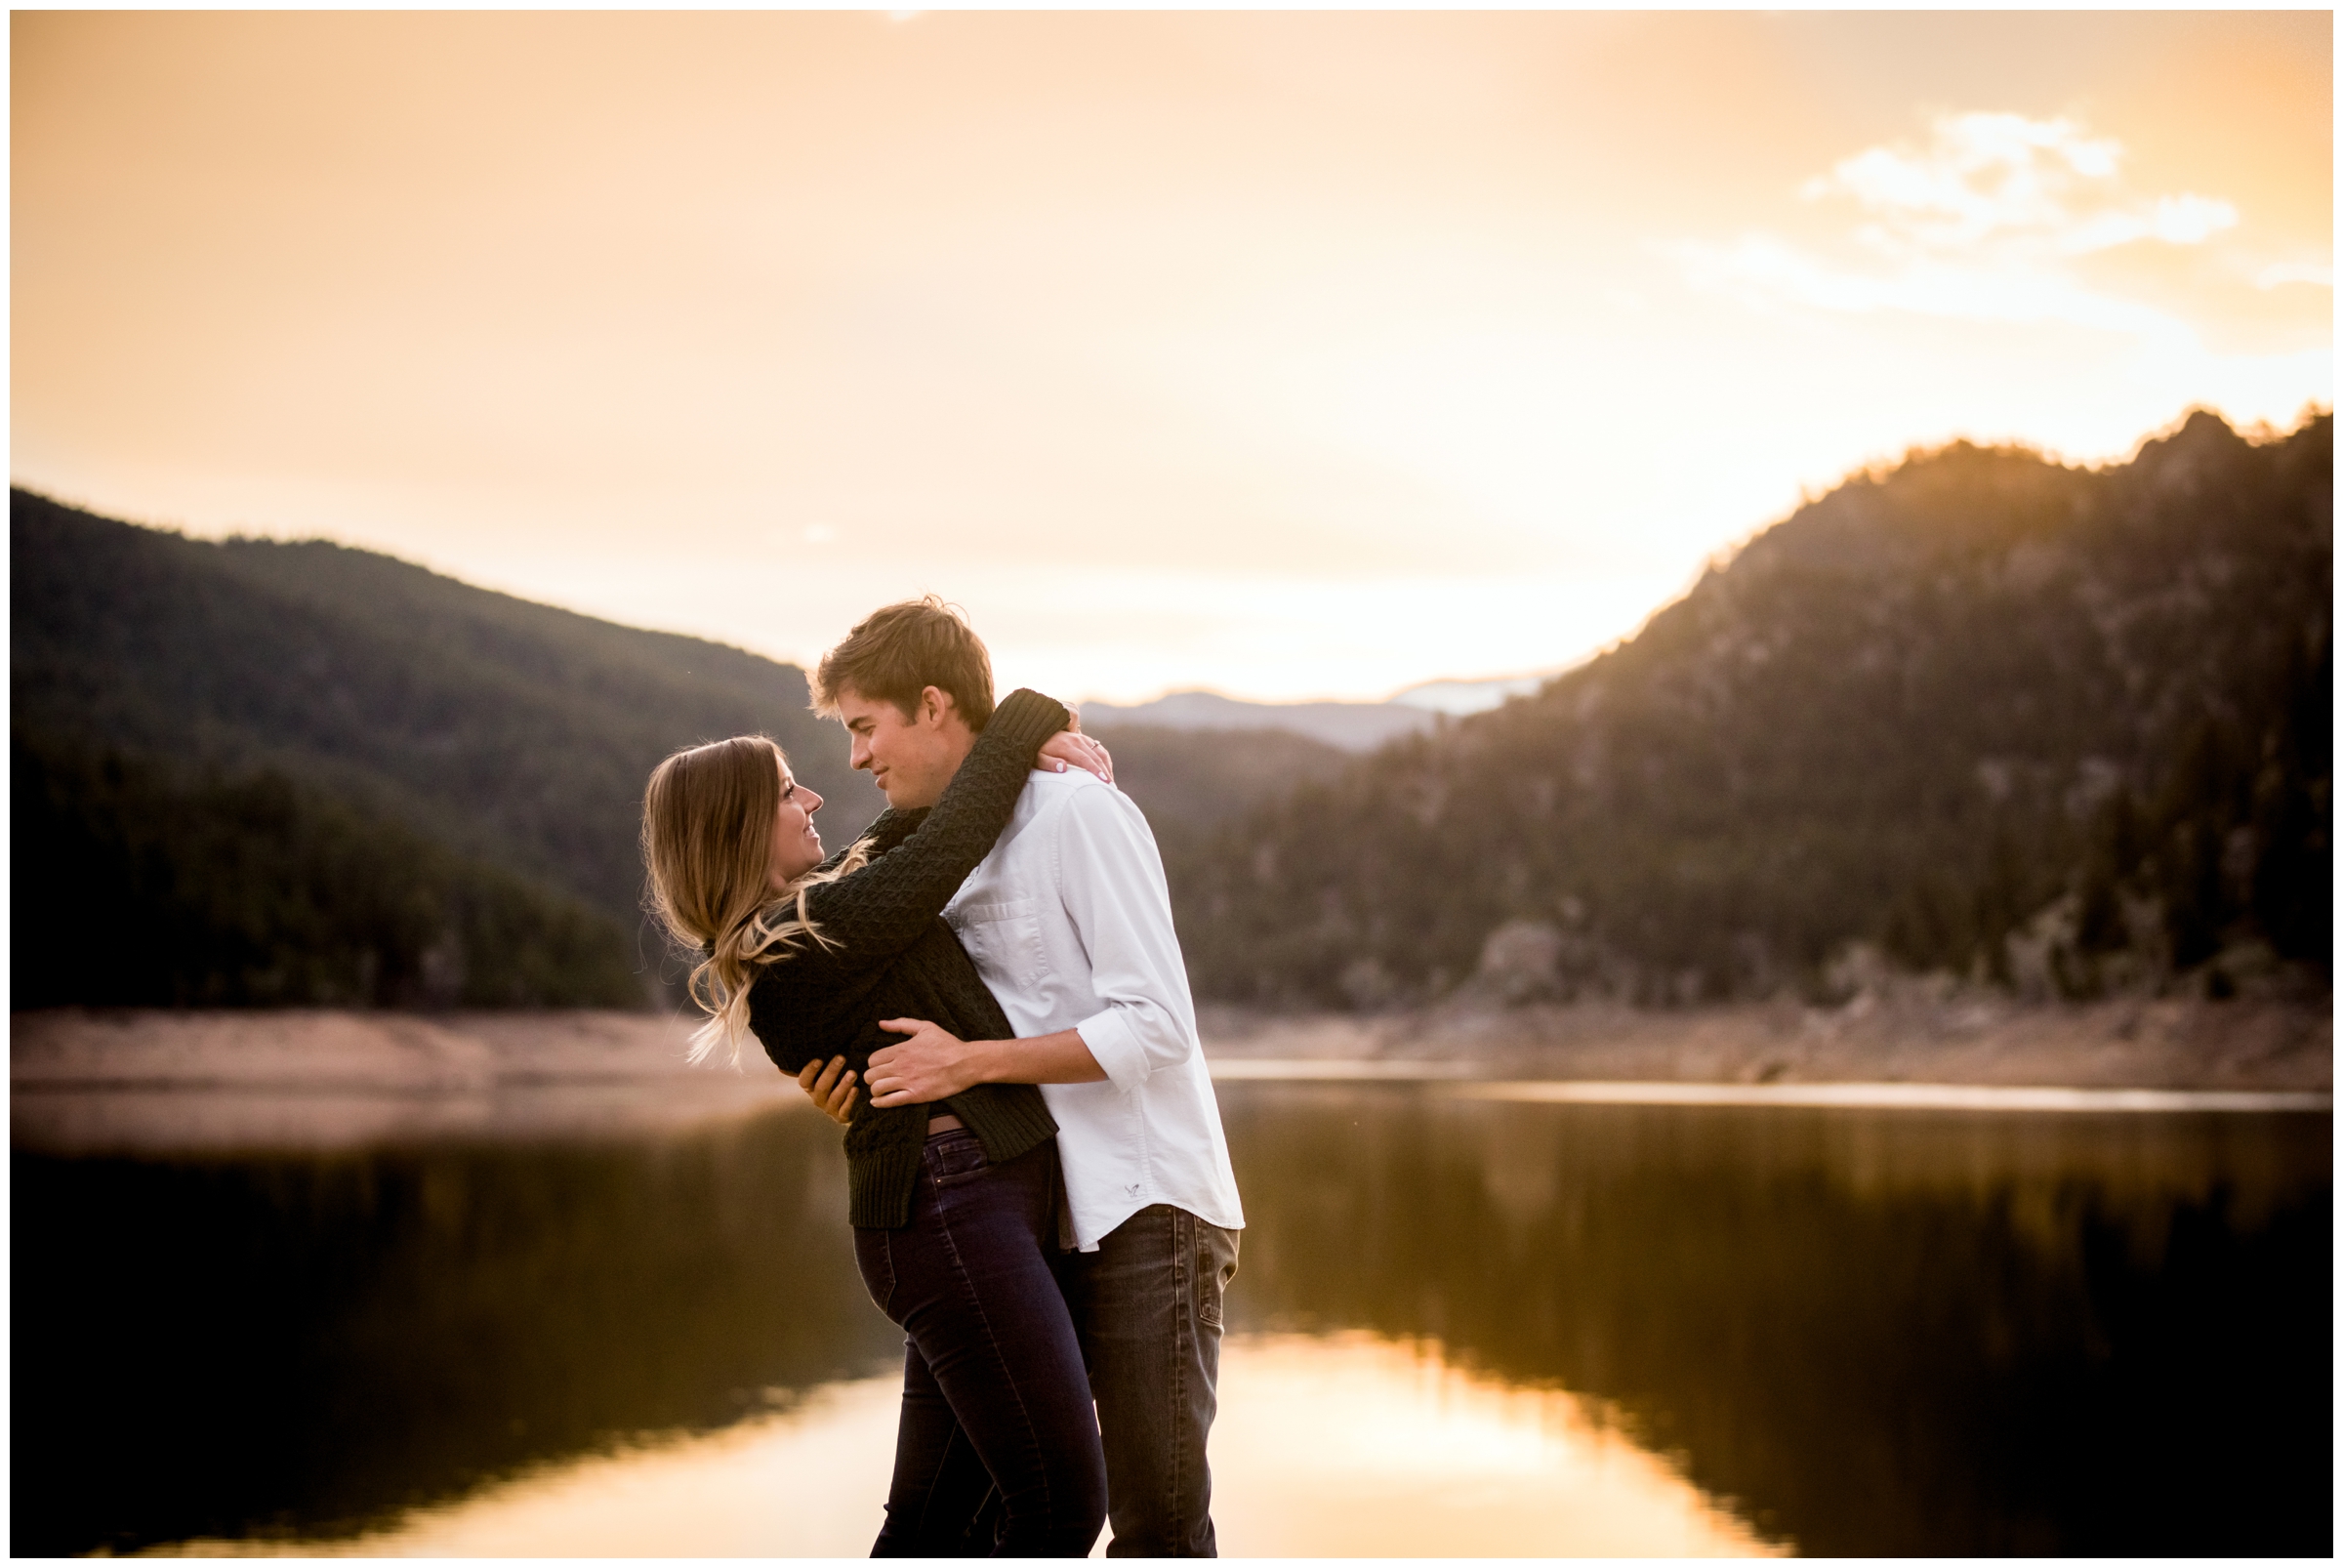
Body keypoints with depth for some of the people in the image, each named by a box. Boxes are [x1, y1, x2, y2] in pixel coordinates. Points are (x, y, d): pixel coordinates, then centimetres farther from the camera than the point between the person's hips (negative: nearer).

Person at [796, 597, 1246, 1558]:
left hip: (1145, 1205, -8)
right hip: (1048, 1218, 8)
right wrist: (861, 1092, -3)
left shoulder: (1078, 812, -11)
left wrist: (969, 1063, -19)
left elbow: (1157, 1025, -17)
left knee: (1157, 1515, -6)